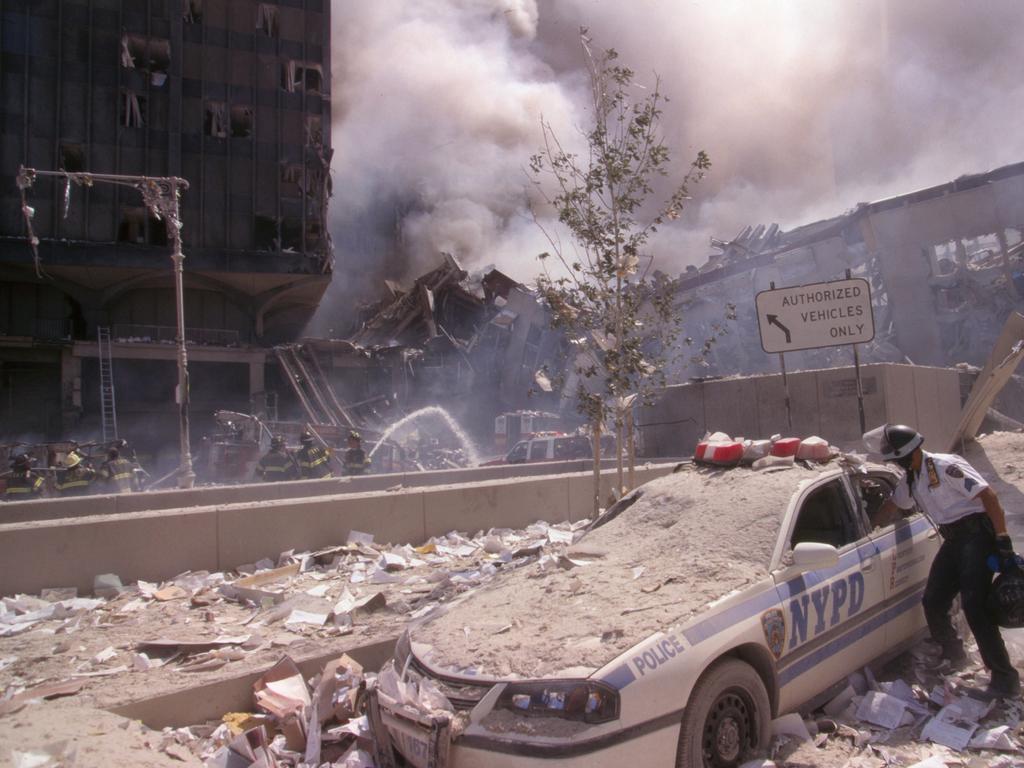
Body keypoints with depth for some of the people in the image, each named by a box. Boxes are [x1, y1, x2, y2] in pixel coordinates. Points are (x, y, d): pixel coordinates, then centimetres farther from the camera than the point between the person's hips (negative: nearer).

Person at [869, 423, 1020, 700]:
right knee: (933, 601, 8)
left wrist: (1003, 539, -22)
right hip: (953, 539, 9)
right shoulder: (911, 480, 12)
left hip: (977, 534, -9)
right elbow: (892, 507, 28)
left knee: (975, 606, -15)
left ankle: (1005, 679, -7)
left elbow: (988, 496, -19)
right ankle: (952, 653, 32)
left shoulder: (945, 466, -15)